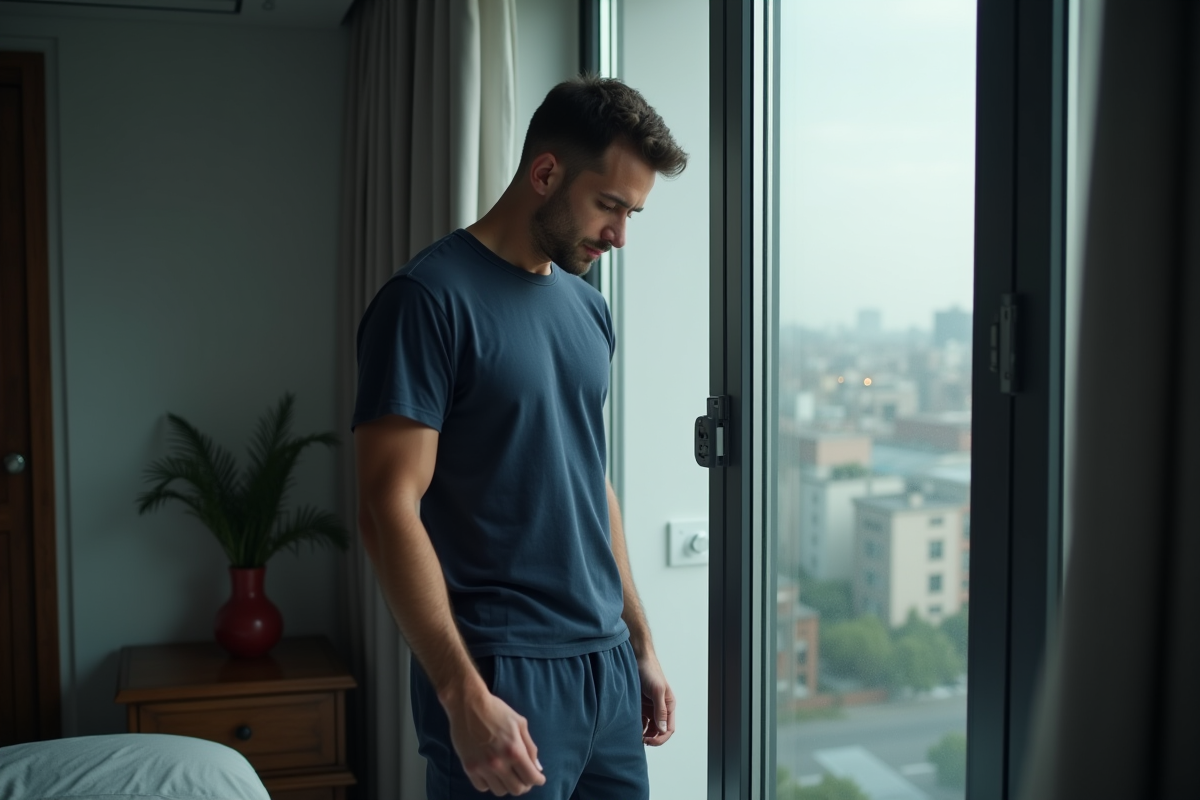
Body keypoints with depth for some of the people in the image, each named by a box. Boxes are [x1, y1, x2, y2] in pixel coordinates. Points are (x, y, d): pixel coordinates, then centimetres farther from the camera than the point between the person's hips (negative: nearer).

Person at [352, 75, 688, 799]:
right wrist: (465, 696, -21)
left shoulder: (589, 309, 11)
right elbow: (389, 507, -17)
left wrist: (643, 644, 16)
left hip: (608, 667, 7)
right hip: (503, 680, -7)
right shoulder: (430, 301, -12)